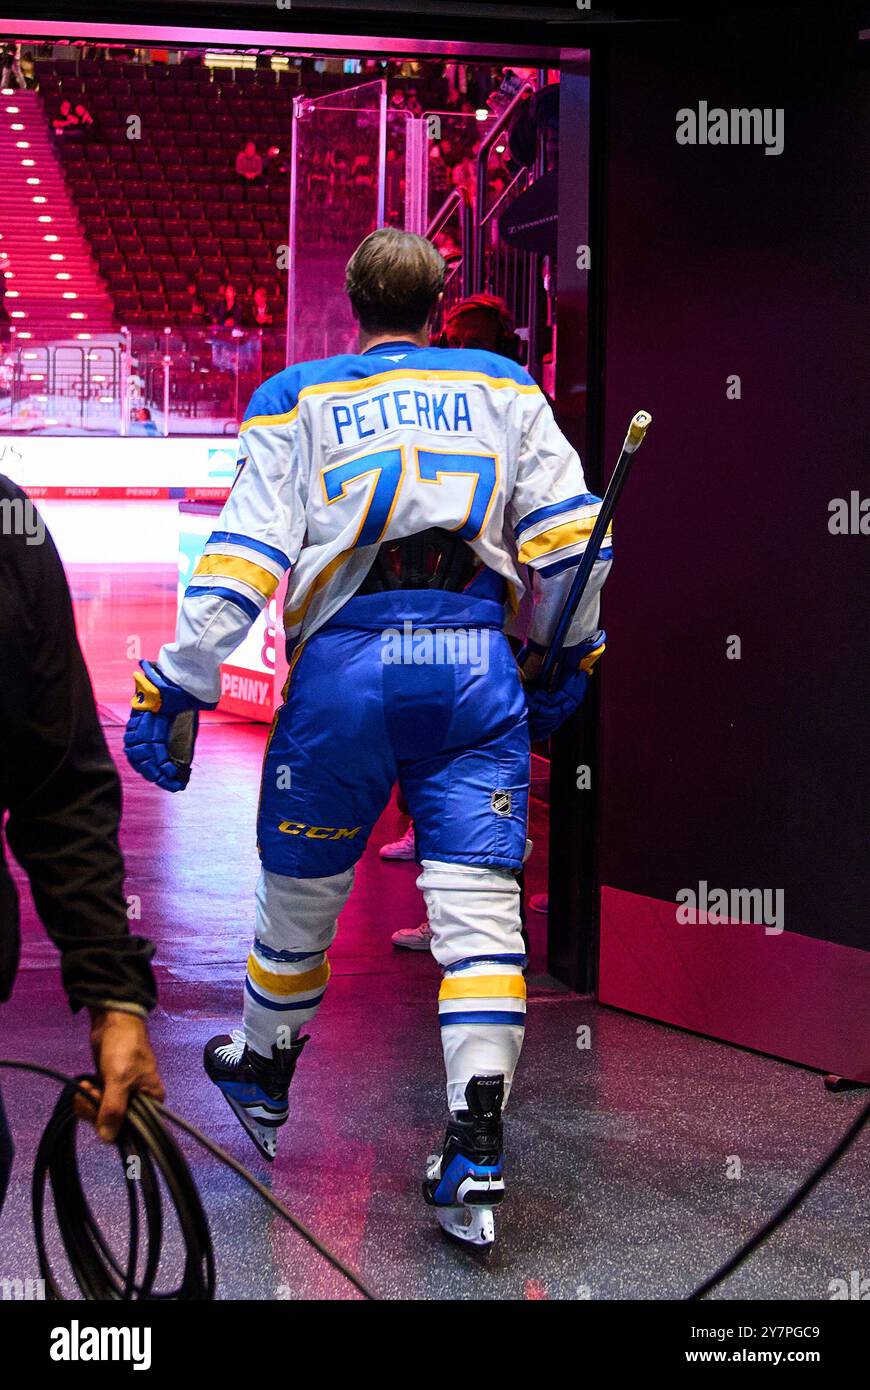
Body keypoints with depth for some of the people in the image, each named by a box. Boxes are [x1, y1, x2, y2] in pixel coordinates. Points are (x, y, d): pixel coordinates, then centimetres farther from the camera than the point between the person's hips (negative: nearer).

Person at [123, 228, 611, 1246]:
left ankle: (262, 1080, 37)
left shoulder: (296, 400, 10)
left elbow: (242, 559, -1)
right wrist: (562, 659, 22)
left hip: (345, 666, 0)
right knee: (477, 902, -1)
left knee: (300, 886, 16)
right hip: (475, 666, 1)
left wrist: (175, 691, 1)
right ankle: (475, 1153, -7)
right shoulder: (504, 388, 15)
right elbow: (568, 537, 9)